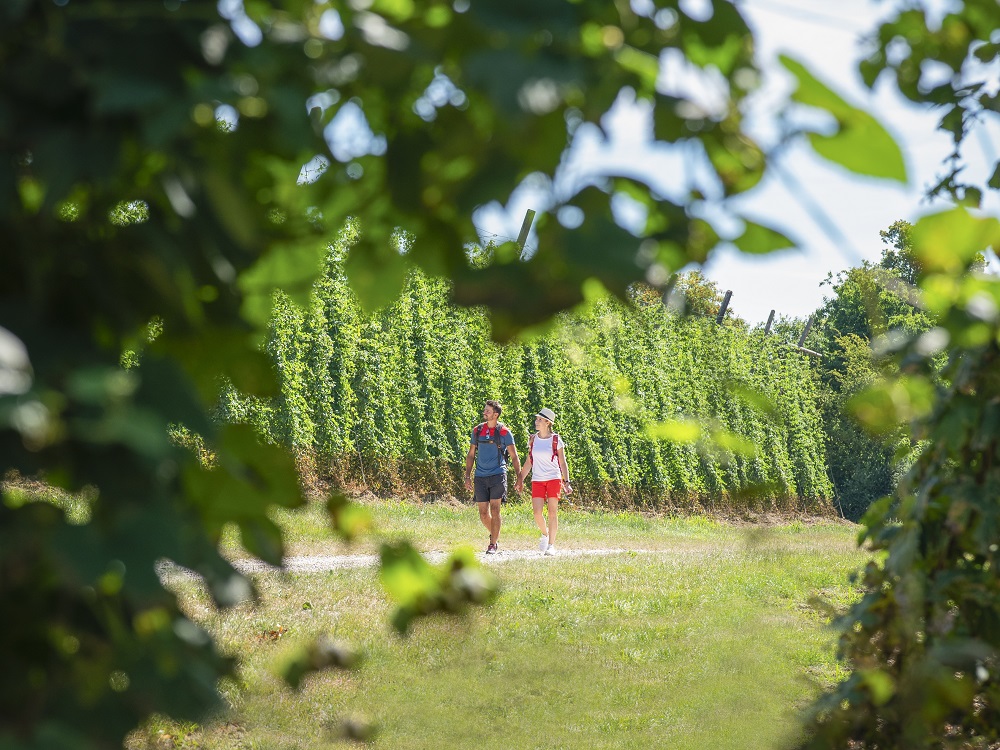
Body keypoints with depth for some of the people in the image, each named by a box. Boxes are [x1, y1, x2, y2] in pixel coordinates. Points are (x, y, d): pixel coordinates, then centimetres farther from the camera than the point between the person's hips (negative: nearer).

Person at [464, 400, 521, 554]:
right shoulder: (477, 430, 10)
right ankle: (495, 535, 28)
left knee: (494, 510, -9)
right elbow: (471, 455, 16)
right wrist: (467, 476, 9)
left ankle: (493, 544, -2)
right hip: (480, 477, 4)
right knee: (483, 513, 4)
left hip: (498, 475, -4)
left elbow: (514, 457, 3)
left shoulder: (504, 432, -1)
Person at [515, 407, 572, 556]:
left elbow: (563, 464, 3)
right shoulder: (532, 440, 9)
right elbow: (528, 462, 15)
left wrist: (566, 482, -4)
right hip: (537, 480, 3)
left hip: (554, 479, -2)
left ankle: (551, 545, 4)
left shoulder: (556, 440, 0)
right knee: (537, 513, -8)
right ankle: (545, 533, 21)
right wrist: (520, 480, 11)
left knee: (552, 513, -3)